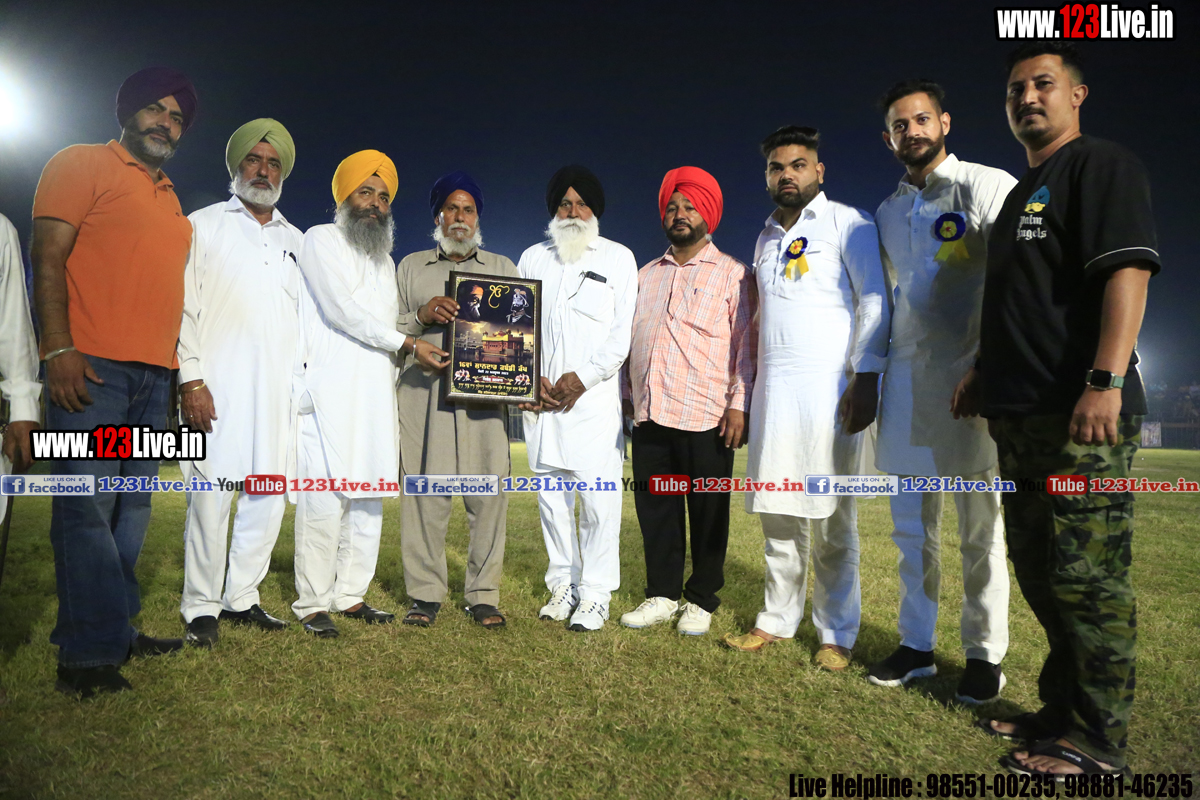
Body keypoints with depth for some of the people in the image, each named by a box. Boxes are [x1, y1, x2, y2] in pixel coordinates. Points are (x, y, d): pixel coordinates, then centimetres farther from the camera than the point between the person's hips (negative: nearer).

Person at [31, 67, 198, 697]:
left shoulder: (170, 200, 24)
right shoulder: (83, 165, 4)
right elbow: (48, 257, -6)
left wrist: (186, 370, 18)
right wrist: (59, 348, -17)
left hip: (153, 373, 7)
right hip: (89, 365, -7)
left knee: (132, 509, 10)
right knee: (87, 507, -7)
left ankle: (115, 630, 19)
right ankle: (88, 654, -2)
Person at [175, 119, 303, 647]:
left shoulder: (296, 241, 20)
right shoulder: (204, 225, 10)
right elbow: (183, 306, 1)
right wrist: (190, 378, -9)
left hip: (278, 387, 4)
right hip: (217, 385, -4)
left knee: (270, 495, 3)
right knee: (211, 496, -5)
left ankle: (242, 598, 16)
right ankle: (201, 608, 8)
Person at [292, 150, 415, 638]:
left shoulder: (385, 259, 27)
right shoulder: (321, 240, 5)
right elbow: (343, 309, -7)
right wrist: (404, 342, -5)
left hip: (377, 393, 7)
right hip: (330, 392, -6)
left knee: (371, 497, 3)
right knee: (324, 497, -10)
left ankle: (351, 595, 11)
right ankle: (312, 603, -2)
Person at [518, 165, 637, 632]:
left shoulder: (619, 258, 9)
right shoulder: (532, 259, 17)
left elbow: (624, 332, 1)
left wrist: (583, 377, -9)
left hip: (595, 397, -3)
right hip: (540, 398, 3)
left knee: (598, 498, -6)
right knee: (551, 496, 7)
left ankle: (595, 594, 5)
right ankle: (562, 585, 19)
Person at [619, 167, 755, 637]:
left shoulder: (732, 274, 4)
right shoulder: (646, 275, 19)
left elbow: (746, 344, -2)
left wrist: (739, 405, -10)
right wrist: (630, 396, 16)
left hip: (706, 419, -4)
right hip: (650, 416, 5)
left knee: (708, 513, 4)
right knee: (655, 509, 9)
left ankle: (702, 601, 18)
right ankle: (662, 595, 22)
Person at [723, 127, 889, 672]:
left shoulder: (847, 223, 3)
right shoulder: (765, 238, 21)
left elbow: (873, 301, -4)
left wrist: (865, 377, -15)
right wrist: (749, 386, 17)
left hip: (828, 386, -5)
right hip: (772, 389, 6)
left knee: (831, 520, -1)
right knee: (778, 514, 7)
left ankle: (836, 634, 11)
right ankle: (778, 621, 18)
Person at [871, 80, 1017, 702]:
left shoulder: (988, 187, 0)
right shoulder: (887, 213, 17)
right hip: (906, 376, 5)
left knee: (981, 526, 2)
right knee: (912, 524, 8)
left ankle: (984, 655, 15)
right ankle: (916, 645, 19)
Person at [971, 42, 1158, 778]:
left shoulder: (1102, 166, -3)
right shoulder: (1024, 192, 23)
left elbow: (1128, 271, -16)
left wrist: (1107, 381, -26)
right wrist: (986, 374, 21)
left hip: (1080, 414, -9)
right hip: (1022, 414, 10)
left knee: (1086, 578, -4)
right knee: (1039, 571, 15)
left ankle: (1099, 742, 8)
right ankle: (1062, 709, 29)